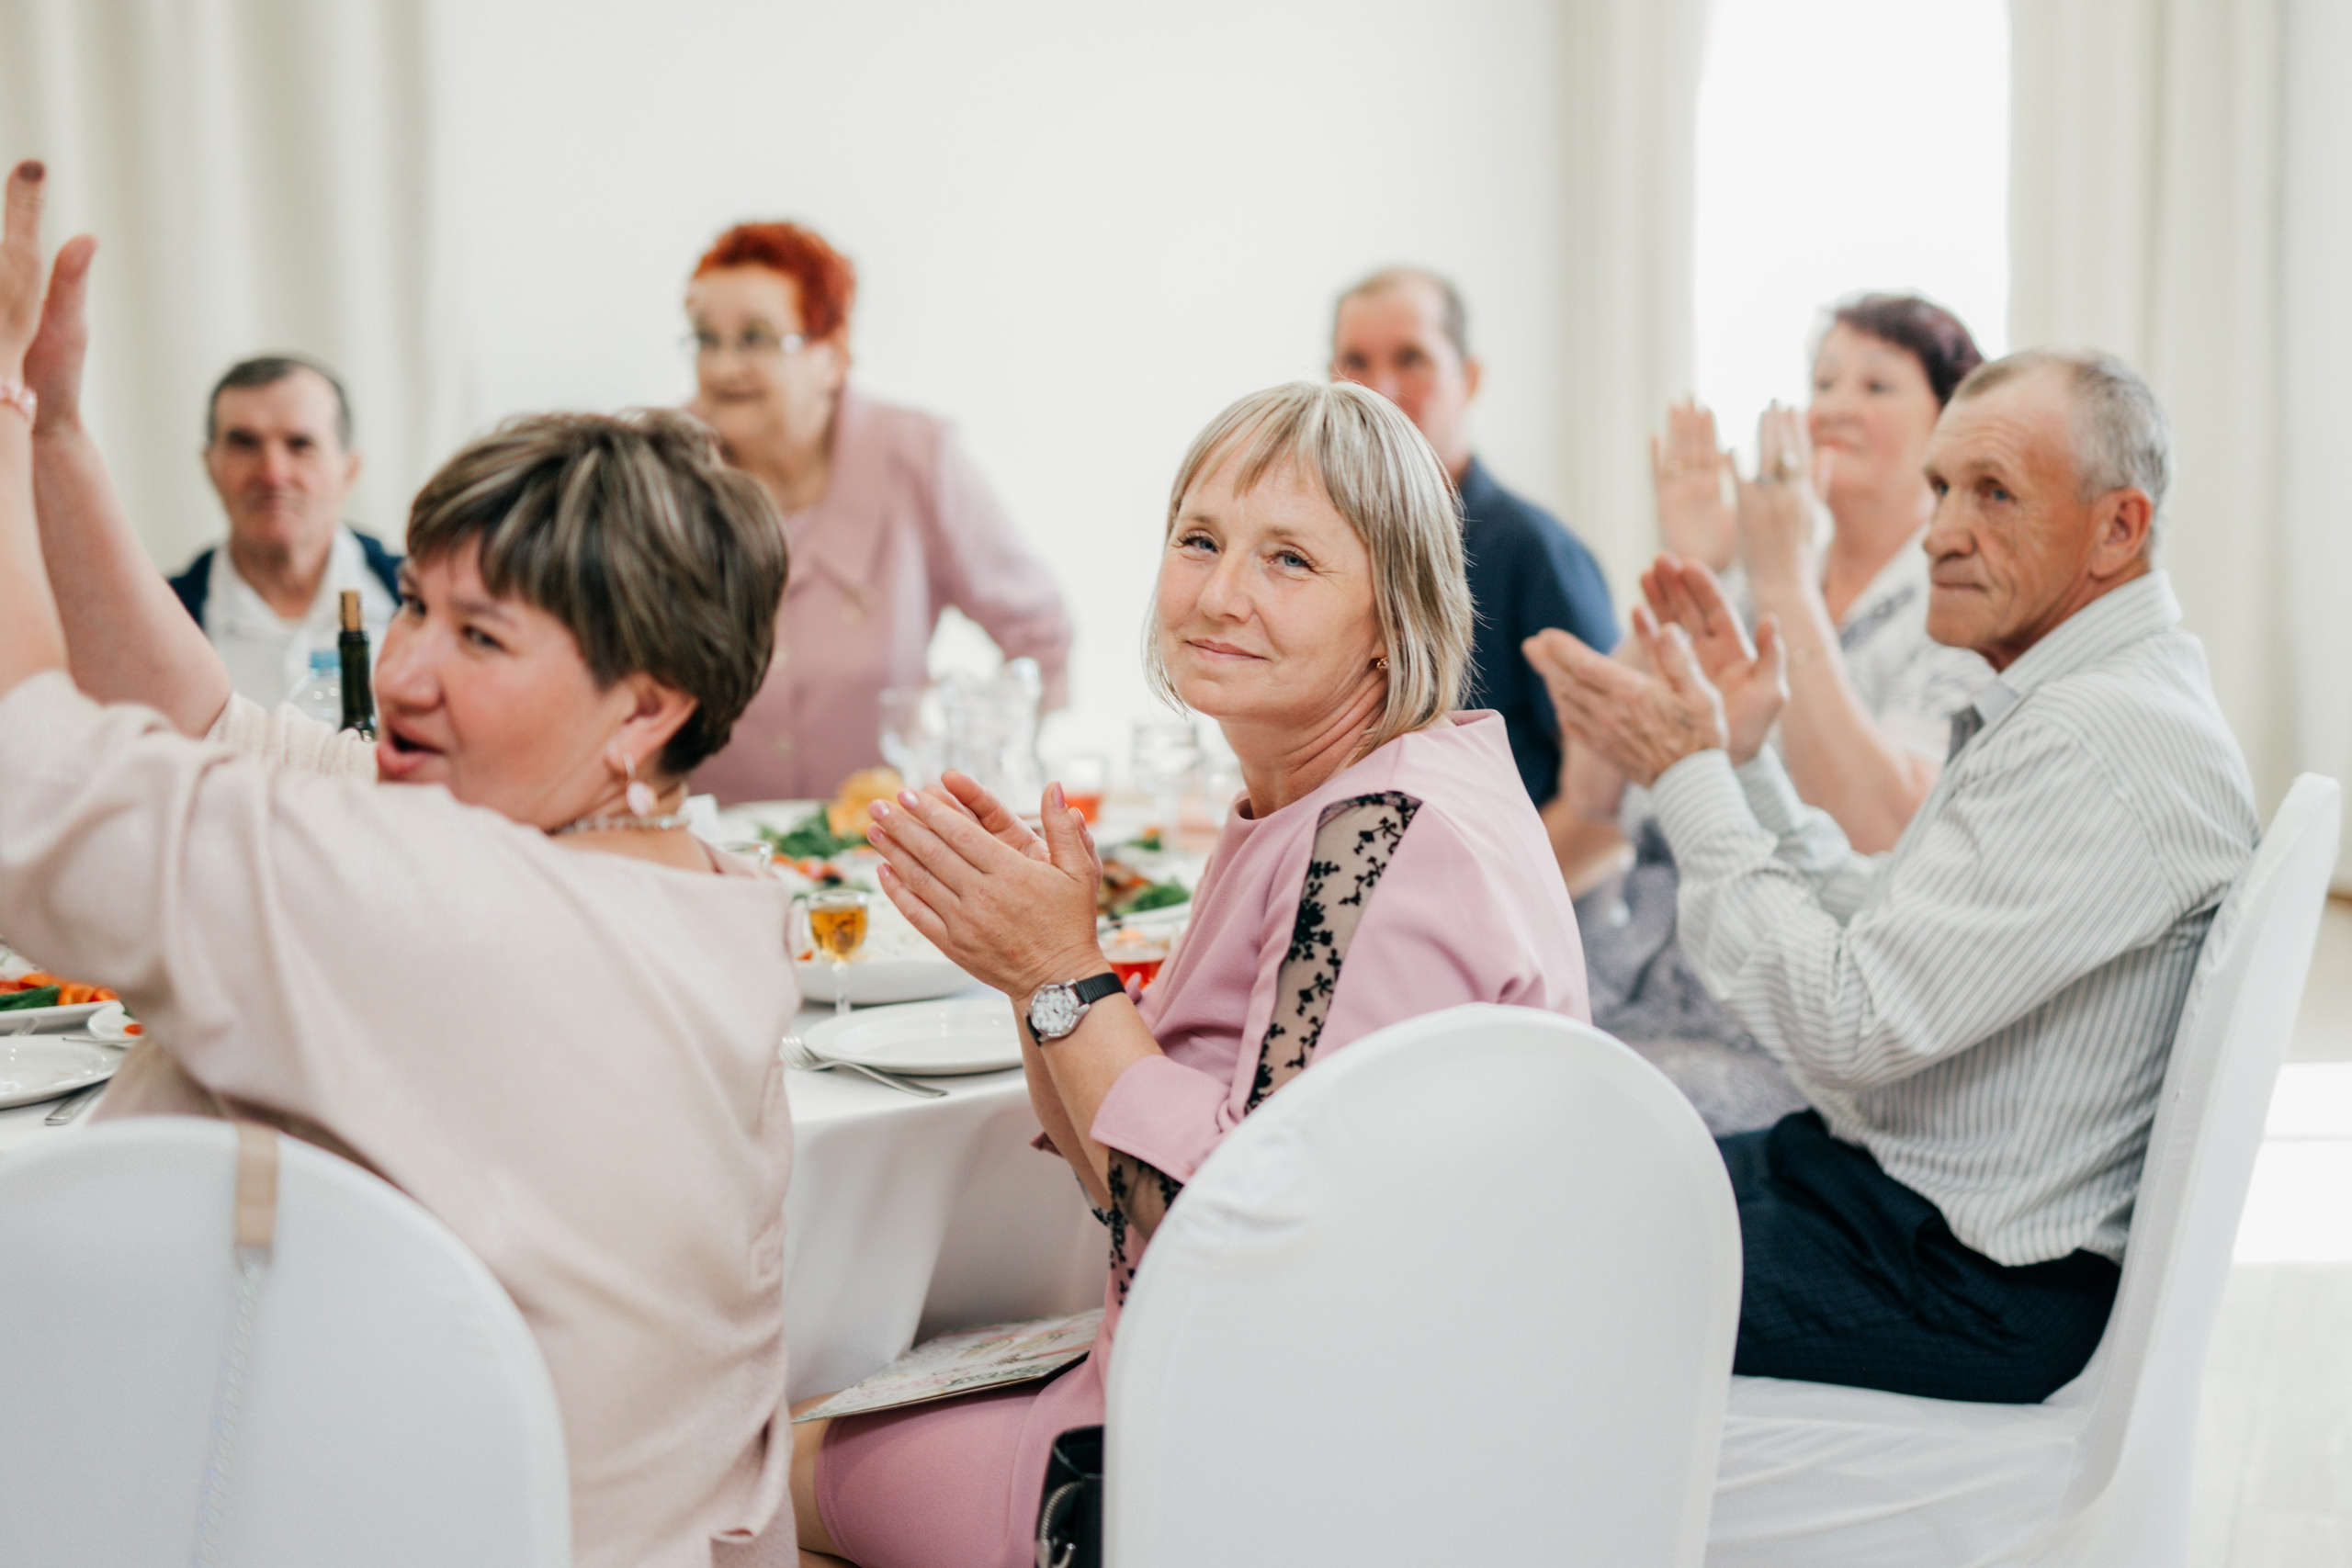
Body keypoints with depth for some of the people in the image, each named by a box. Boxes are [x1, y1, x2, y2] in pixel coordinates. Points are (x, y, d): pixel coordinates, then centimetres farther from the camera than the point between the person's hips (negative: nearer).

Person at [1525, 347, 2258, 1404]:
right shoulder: (2058, 703, 10)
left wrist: (1686, 773, -19)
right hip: (1878, 1177, 10)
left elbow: (1850, 1024, -26)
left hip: (1968, 1282, -10)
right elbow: (1873, 935, 14)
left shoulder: (2102, 744, -24)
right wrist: (1745, 761, 6)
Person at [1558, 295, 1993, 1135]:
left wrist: (1784, 585, -14)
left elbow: (1878, 837, -19)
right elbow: (1590, 800, 4)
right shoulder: (1735, 596, 15)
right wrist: (1681, 570, -1)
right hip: (1623, 992, 6)